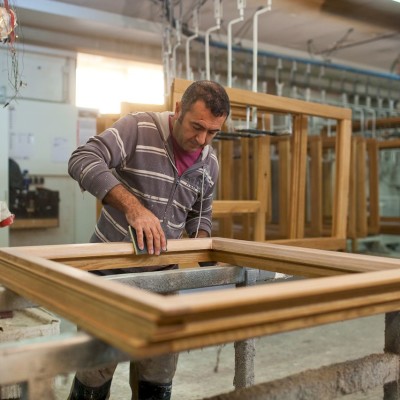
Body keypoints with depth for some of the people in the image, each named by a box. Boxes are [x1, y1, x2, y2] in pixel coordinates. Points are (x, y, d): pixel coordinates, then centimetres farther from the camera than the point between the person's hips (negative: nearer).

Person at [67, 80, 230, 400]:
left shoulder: (210, 164, 3)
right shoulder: (139, 128, -14)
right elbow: (83, 160, -27)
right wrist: (134, 206, -37)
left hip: (162, 271, 4)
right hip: (112, 265, -4)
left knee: (159, 371, 11)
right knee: (97, 365, 8)